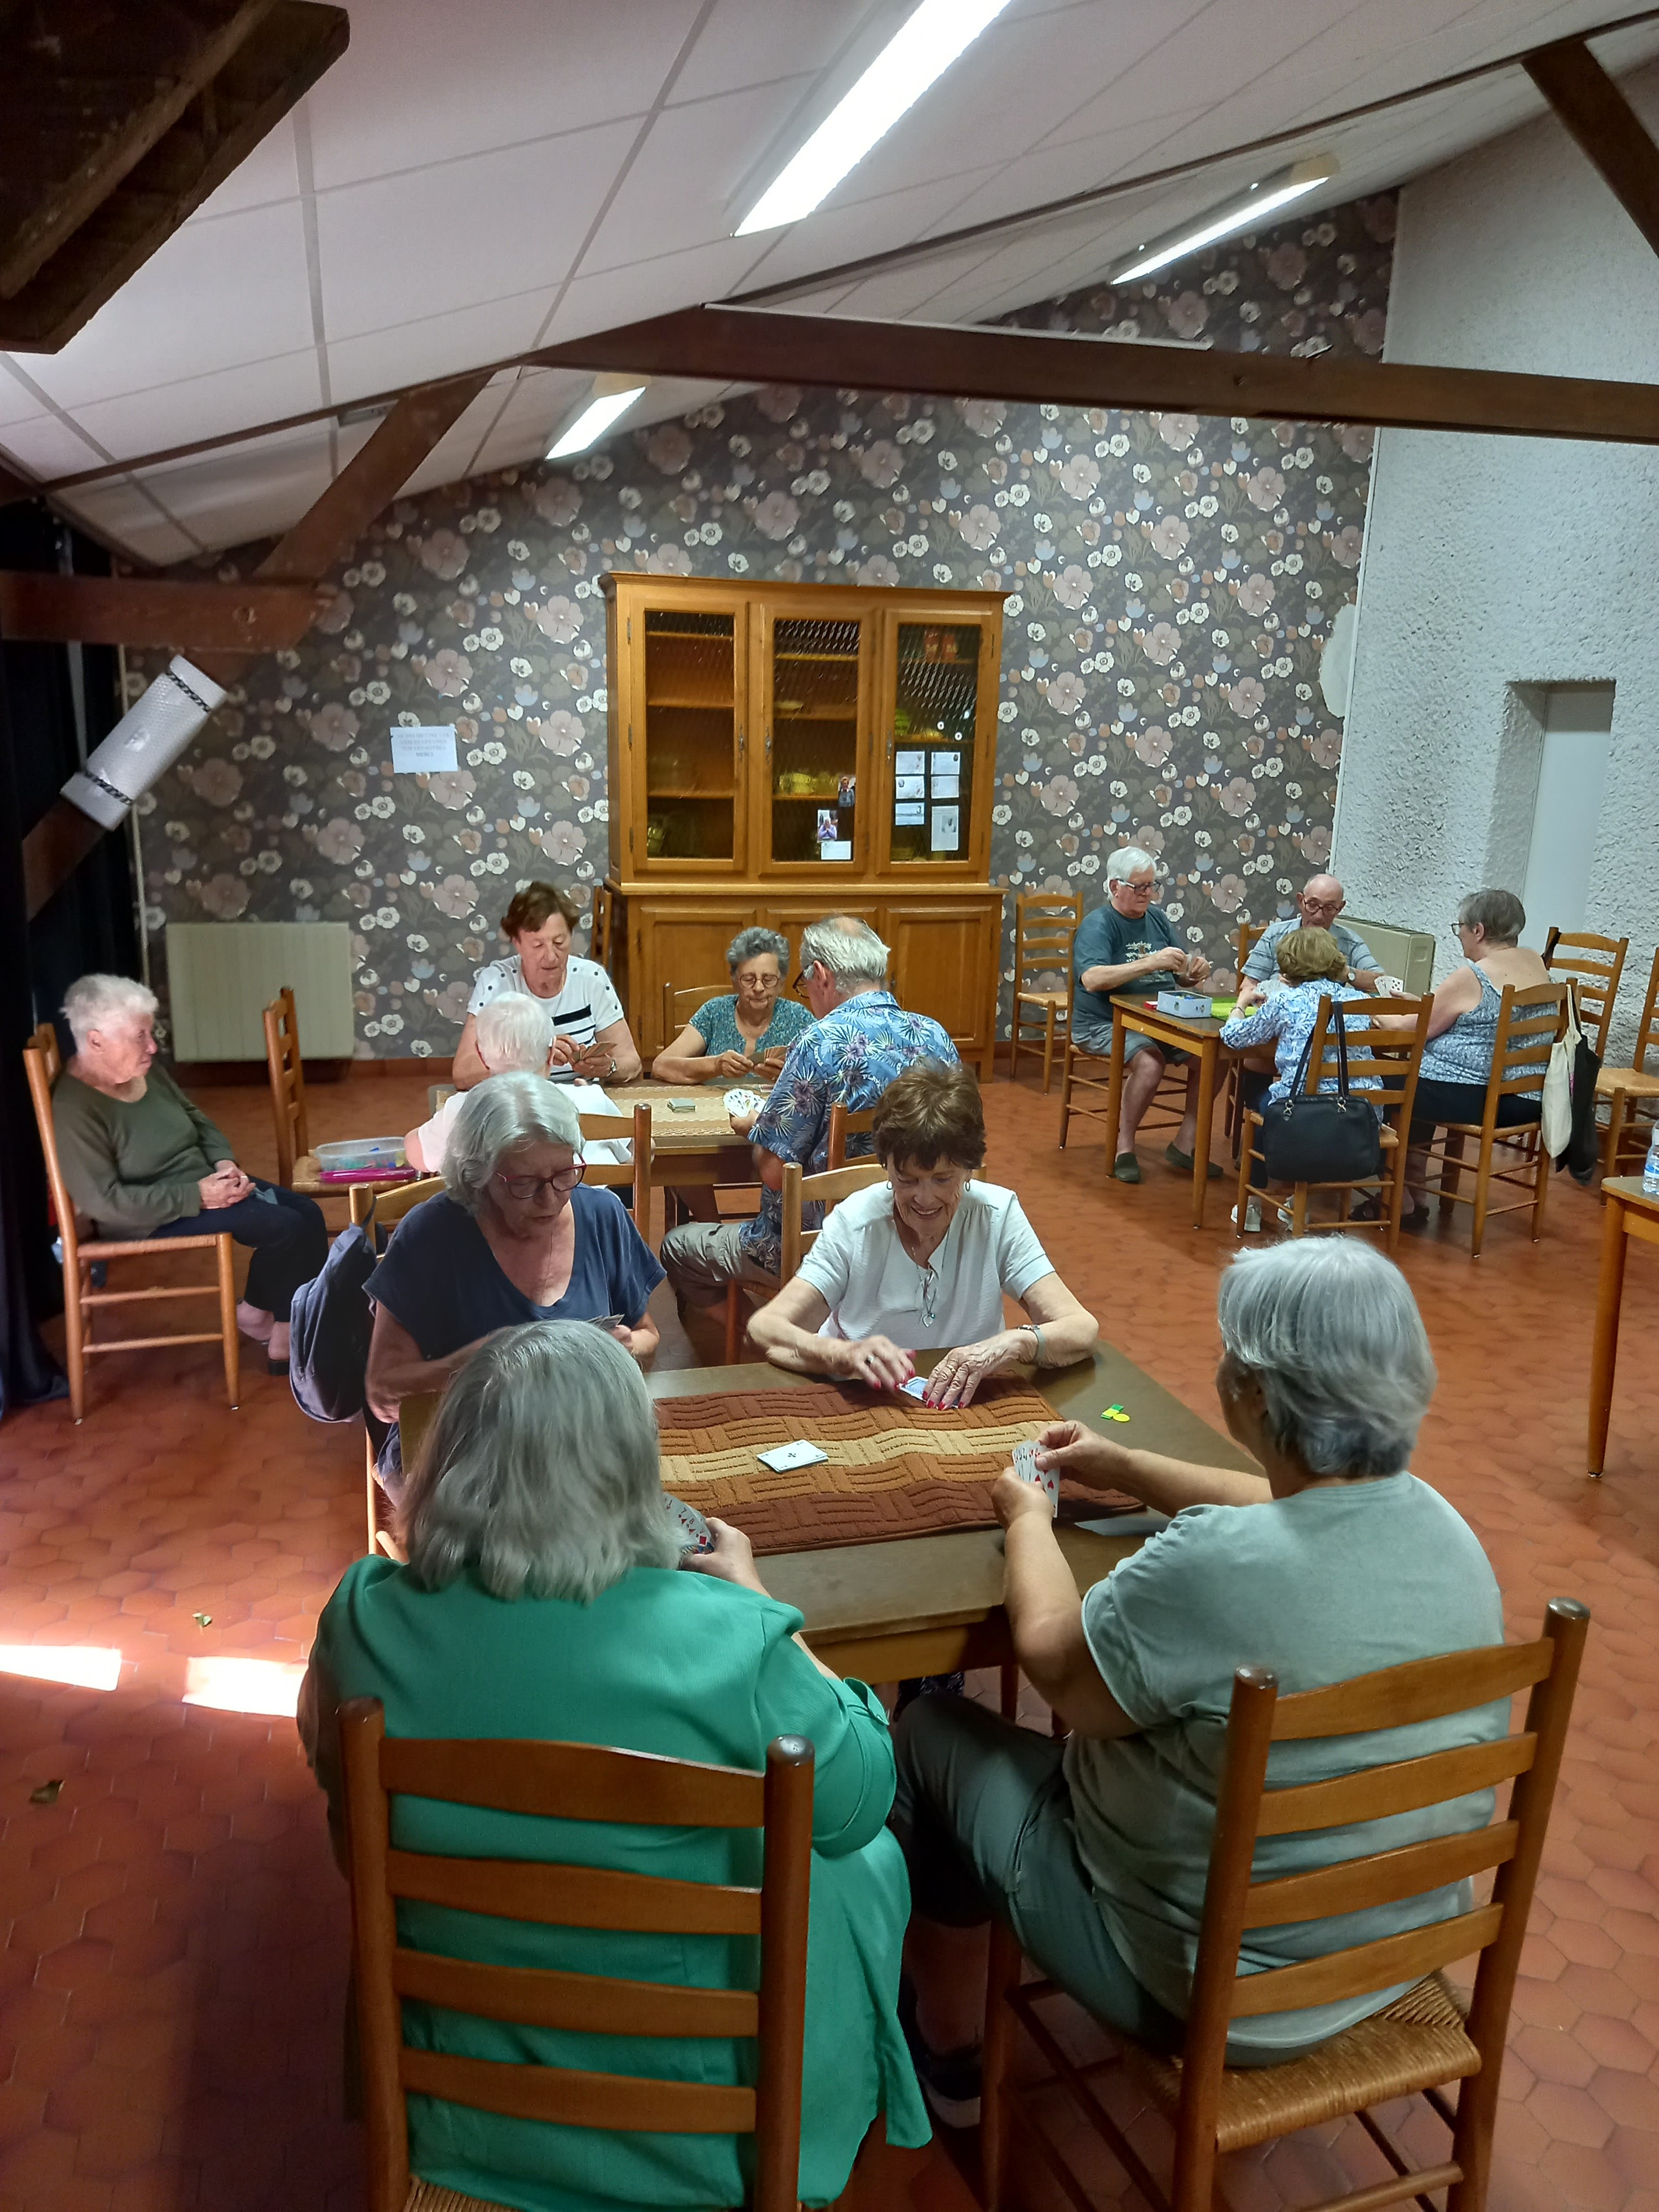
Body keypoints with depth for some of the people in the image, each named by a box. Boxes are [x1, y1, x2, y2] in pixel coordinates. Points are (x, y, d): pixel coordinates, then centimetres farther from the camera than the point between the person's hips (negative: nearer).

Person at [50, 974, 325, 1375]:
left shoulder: (146, 1071, 3)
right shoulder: (75, 1108, -22)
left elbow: (199, 1123, 15)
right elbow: (104, 1201, -25)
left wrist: (225, 1164, -7)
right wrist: (198, 1196, -26)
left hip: (205, 1183, 9)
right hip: (150, 1218, -9)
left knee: (308, 1213, -5)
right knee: (286, 1227, -20)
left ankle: (289, 1331, 1)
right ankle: (255, 1314, 6)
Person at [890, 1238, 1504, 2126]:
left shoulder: (1215, 1566, -35)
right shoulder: (1447, 1530, -10)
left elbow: (1055, 1666, -18)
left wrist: (1027, 1518, 0)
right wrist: (1126, 1468, 17)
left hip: (1210, 1994, -7)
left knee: (928, 1732, 11)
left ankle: (945, 2051, 33)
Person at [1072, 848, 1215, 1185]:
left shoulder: (1158, 918, 12)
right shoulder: (1098, 925, -9)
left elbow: (1180, 977, 16)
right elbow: (1092, 979, -27)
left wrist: (1194, 971, -8)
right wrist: (1150, 963, -33)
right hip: (1104, 1024, -7)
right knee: (1150, 1063, -33)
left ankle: (1186, 1144, -3)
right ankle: (1124, 1148, -14)